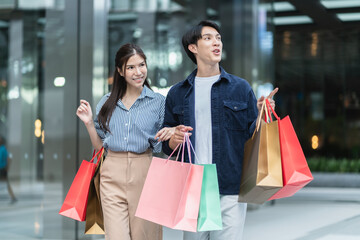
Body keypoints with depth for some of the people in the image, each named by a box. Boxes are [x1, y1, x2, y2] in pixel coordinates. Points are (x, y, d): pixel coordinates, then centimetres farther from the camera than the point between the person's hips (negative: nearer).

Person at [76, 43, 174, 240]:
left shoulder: (158, 101, 4)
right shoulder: (107, 102, 10)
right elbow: (99, 146, 15)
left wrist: (170, 134, -14)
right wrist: (89, 122, 1)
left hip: (144, 174, -1)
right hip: (113, 175, 1)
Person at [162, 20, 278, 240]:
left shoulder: (240, 88, 8)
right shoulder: (178, 94, 11)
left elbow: (252, 136, 7)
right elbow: (167, 147, 14)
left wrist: (261, 115, -10)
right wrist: (174, 140, -7)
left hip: (230, 189, -1)